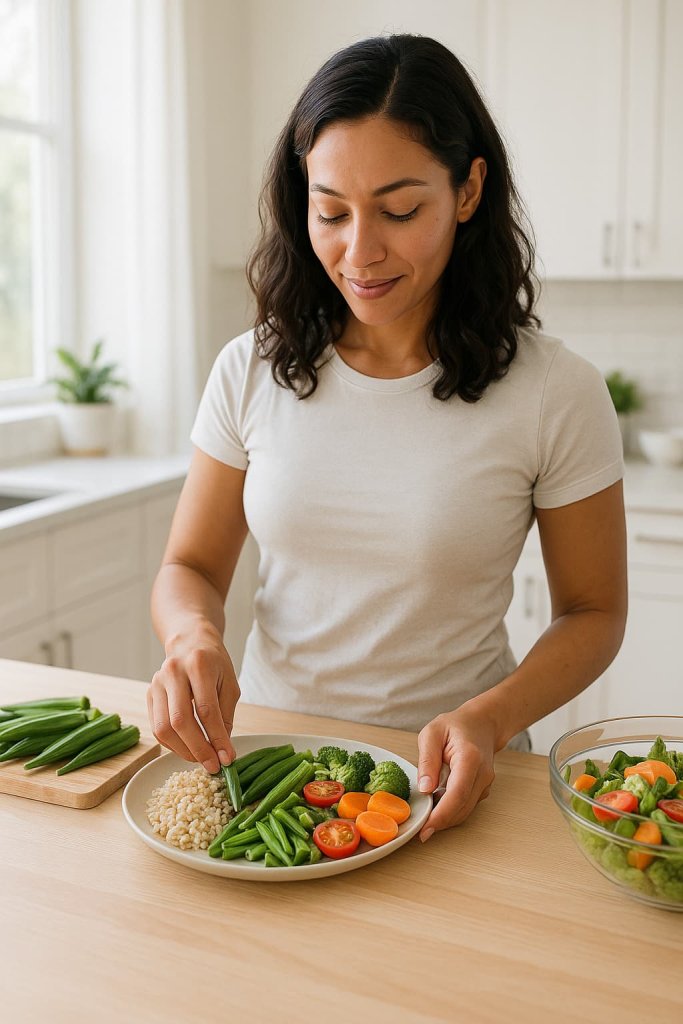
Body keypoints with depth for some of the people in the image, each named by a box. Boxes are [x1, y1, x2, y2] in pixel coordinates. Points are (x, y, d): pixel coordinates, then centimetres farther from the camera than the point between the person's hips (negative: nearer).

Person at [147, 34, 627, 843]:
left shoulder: (556, 395, -9)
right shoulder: (252, 372, -1)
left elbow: (592, 613, -1)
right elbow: (191, 567, 5)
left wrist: (489, 720, -18)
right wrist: (194, 637, -18)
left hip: (447, 777, -2)